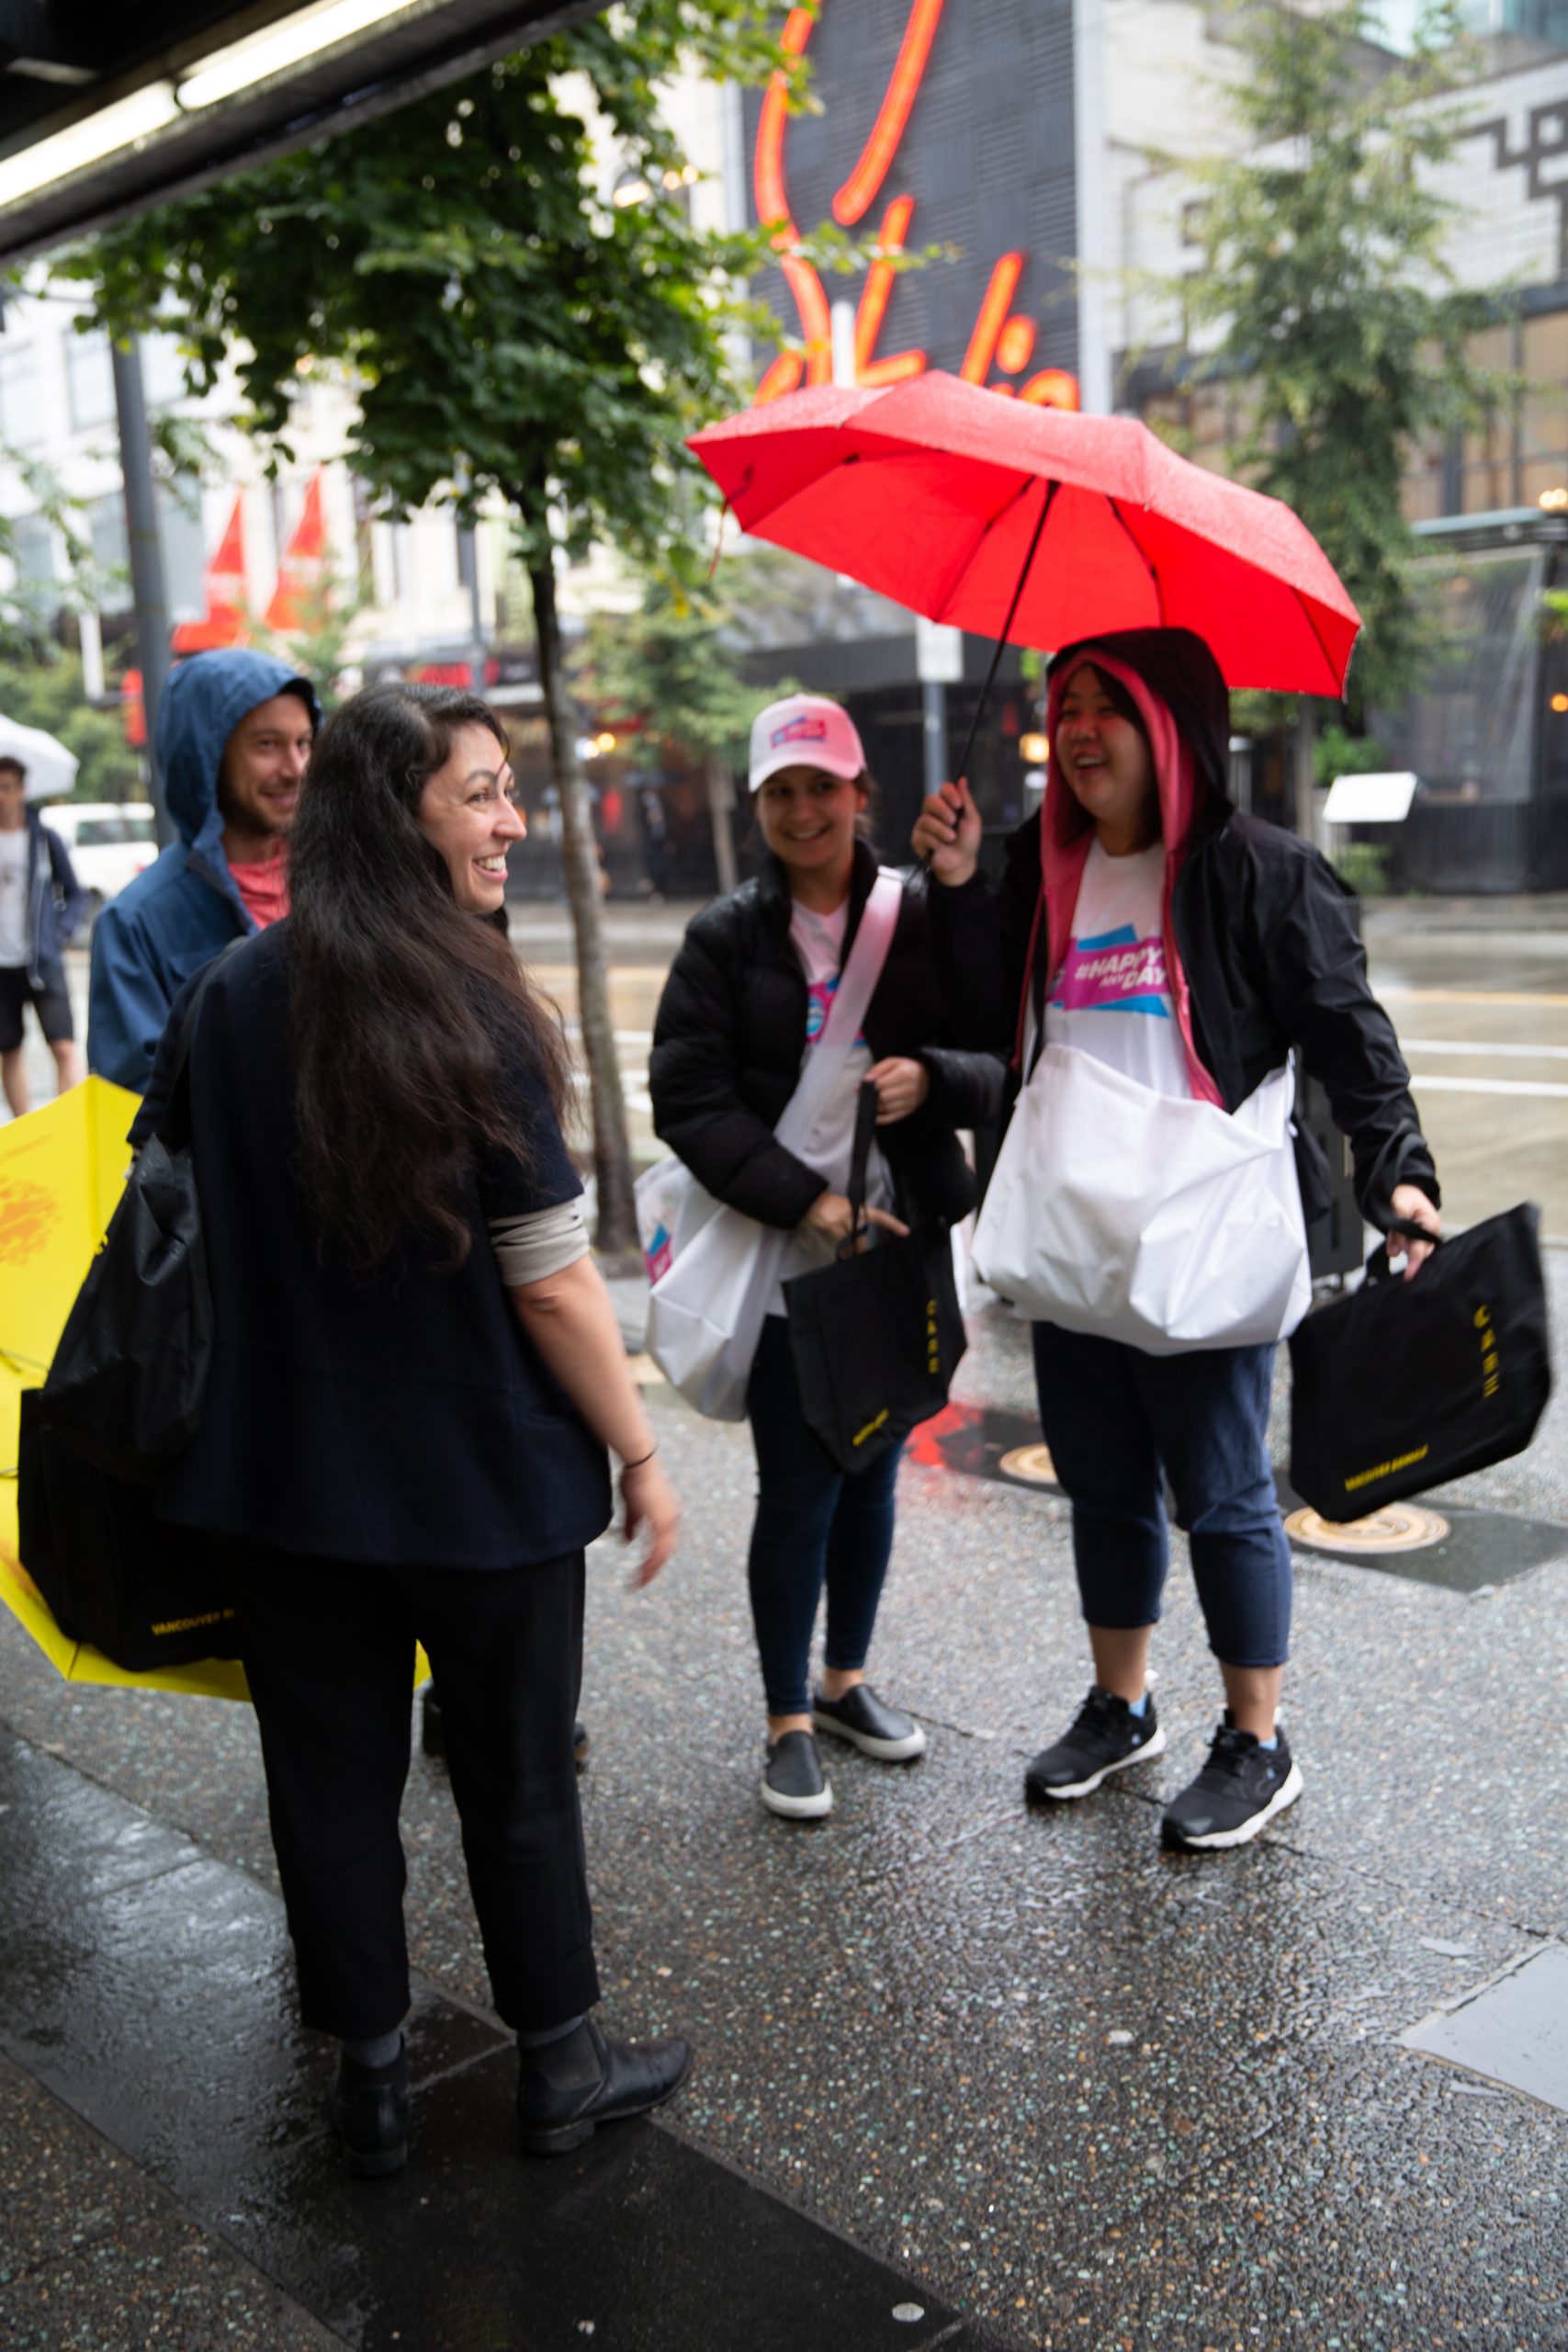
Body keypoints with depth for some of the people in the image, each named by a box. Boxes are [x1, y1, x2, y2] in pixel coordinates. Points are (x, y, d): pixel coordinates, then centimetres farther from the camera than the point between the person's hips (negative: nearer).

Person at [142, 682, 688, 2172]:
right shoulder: (476, 1012, -18)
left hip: (286, 1478, 4)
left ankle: (370, 2078, 32)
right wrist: (639, 1453, -5)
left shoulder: (233, 998, -5)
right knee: (517, 1781, 15)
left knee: (330, 1784, 17)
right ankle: (560, 2065, 32)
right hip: (489, 1481, -3)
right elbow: (549, 1278, -17)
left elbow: (202, 1233, 5)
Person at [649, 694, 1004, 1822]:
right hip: (783, 1260, -2)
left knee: (873, 1474, 14)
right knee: (798, 1489, 1)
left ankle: (847, 1679, 34)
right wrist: (807, 1202, -17)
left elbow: (994, 1066, 3)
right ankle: (789, 1719, 17)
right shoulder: (726, 937, -2)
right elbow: (688, 1098, -9)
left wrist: (931, 1076, -19)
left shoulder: (920, 919, 2)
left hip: (898, 1248, 3)